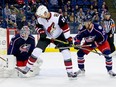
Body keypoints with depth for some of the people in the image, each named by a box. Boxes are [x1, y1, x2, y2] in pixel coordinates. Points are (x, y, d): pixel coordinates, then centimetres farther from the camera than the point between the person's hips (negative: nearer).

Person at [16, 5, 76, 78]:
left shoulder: (57, 17, -30)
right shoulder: (40, 18, -16)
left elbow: (65, 27, -25)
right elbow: (38, 26, 3)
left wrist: (68, 38, -24)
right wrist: (41, 32, -18)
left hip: (58, 36, -2)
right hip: (46, 36, 2)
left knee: (66, 52, -13)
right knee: (37, 50, -9)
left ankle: (70, 72, -3)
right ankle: (27, 68, 0)